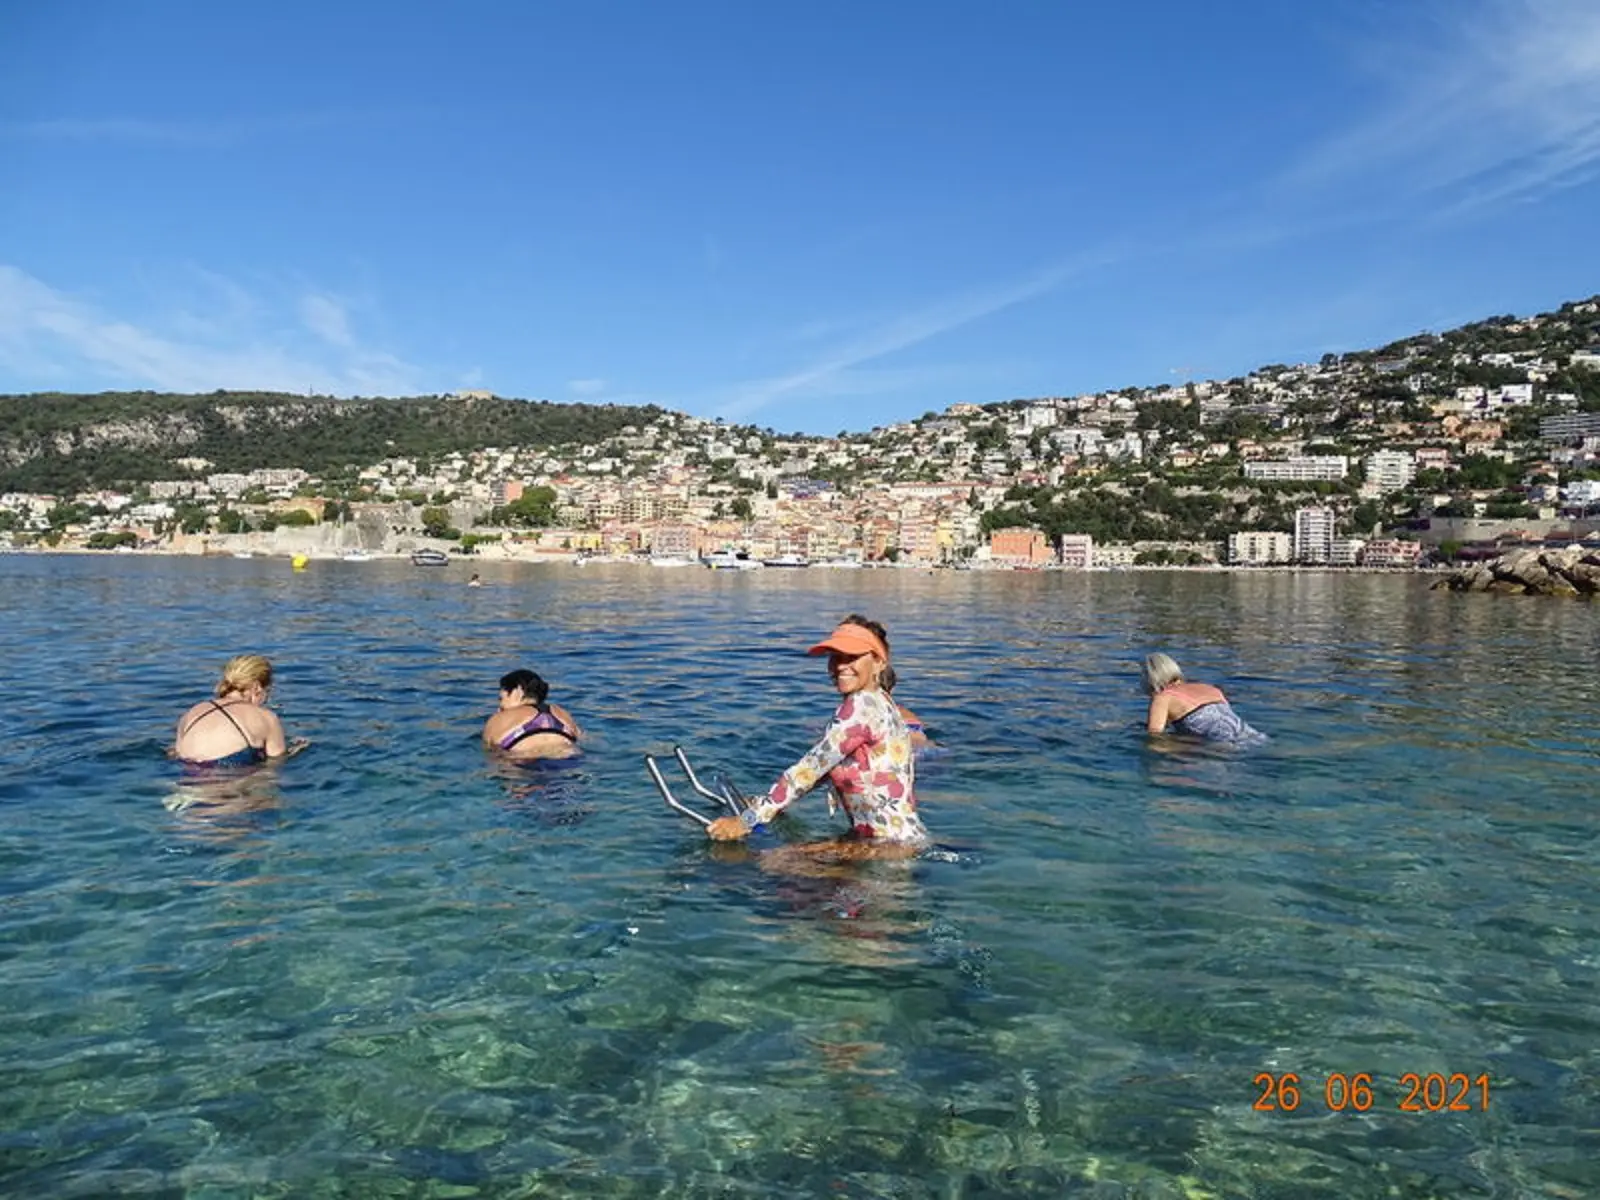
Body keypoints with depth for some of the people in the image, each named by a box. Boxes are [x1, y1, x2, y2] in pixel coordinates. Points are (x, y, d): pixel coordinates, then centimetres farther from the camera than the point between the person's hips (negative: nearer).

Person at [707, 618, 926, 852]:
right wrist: (764, 804, 16)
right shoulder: (878, 703, 13)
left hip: (894, 845, -9)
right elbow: (820, 770, 16)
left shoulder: (862, 705, -17)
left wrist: (747, 820, -14)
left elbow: (811, 768, -18)